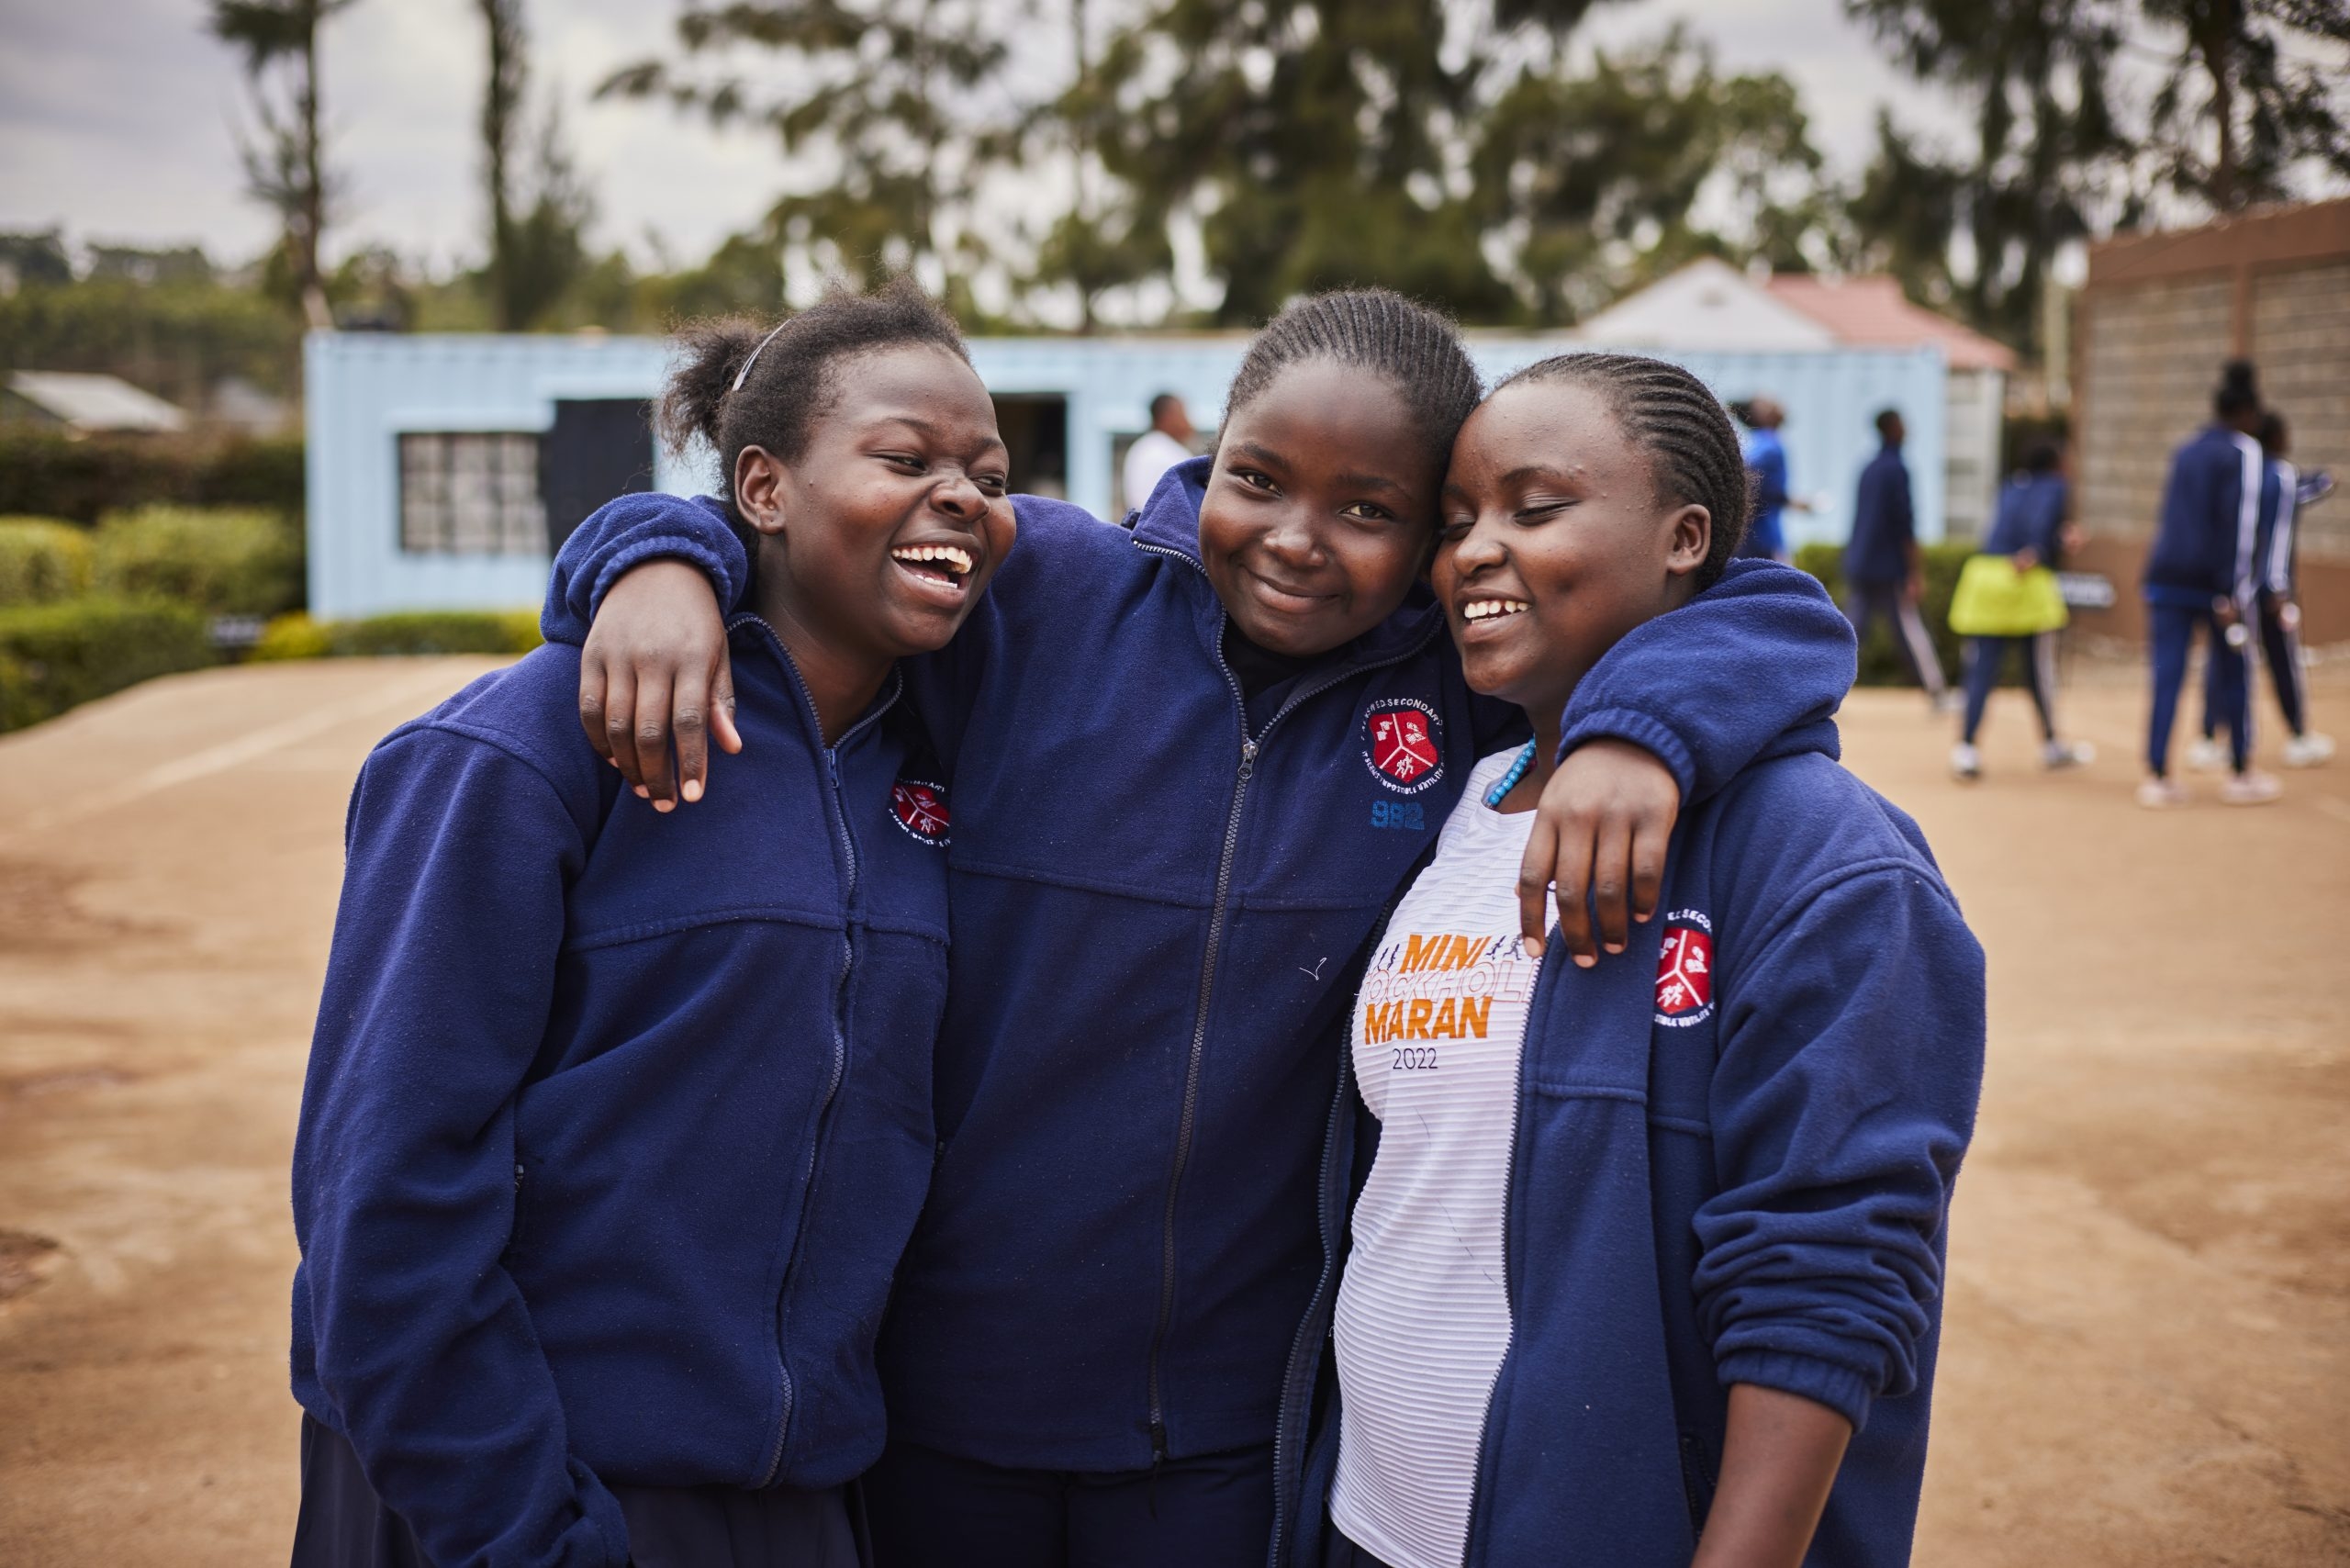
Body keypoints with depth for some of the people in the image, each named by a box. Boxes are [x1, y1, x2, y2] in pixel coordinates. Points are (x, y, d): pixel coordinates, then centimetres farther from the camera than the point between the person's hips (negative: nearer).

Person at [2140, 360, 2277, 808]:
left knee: (2167, 678, 2)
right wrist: (2232, 595, -16)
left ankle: (2157, 776, -2)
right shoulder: (2244, 452, -5)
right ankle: (2242, 775, 17)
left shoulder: (2186, 451, 14)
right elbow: (2240, 523, -14)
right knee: (2232, 676, 8)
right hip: (2211, 581, -5)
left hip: (2167, 576, 5)